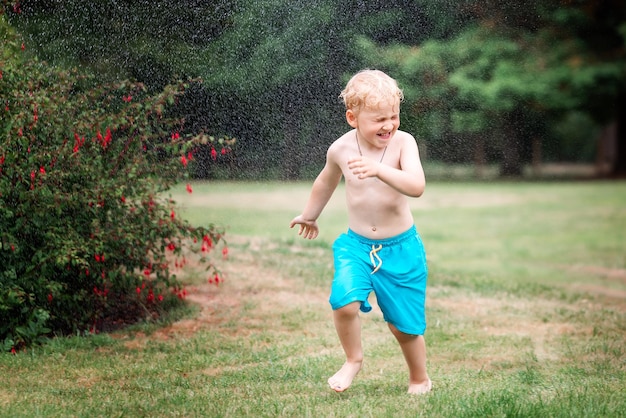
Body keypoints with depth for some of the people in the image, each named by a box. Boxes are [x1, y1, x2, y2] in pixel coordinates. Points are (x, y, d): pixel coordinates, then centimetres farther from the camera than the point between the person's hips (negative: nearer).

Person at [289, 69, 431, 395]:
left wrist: (379, 169, -46)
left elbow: (417, 186, -31)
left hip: (400, 246, -1)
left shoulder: (403, 142, -15)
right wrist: (309, 216, 31)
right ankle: (353, 360, 6)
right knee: (344, 302, -23)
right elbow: (326, 182, 15)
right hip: (356, 244, 1)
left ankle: (420, 379, 34)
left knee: (404, 323, 6)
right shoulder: (341, 149, -7)